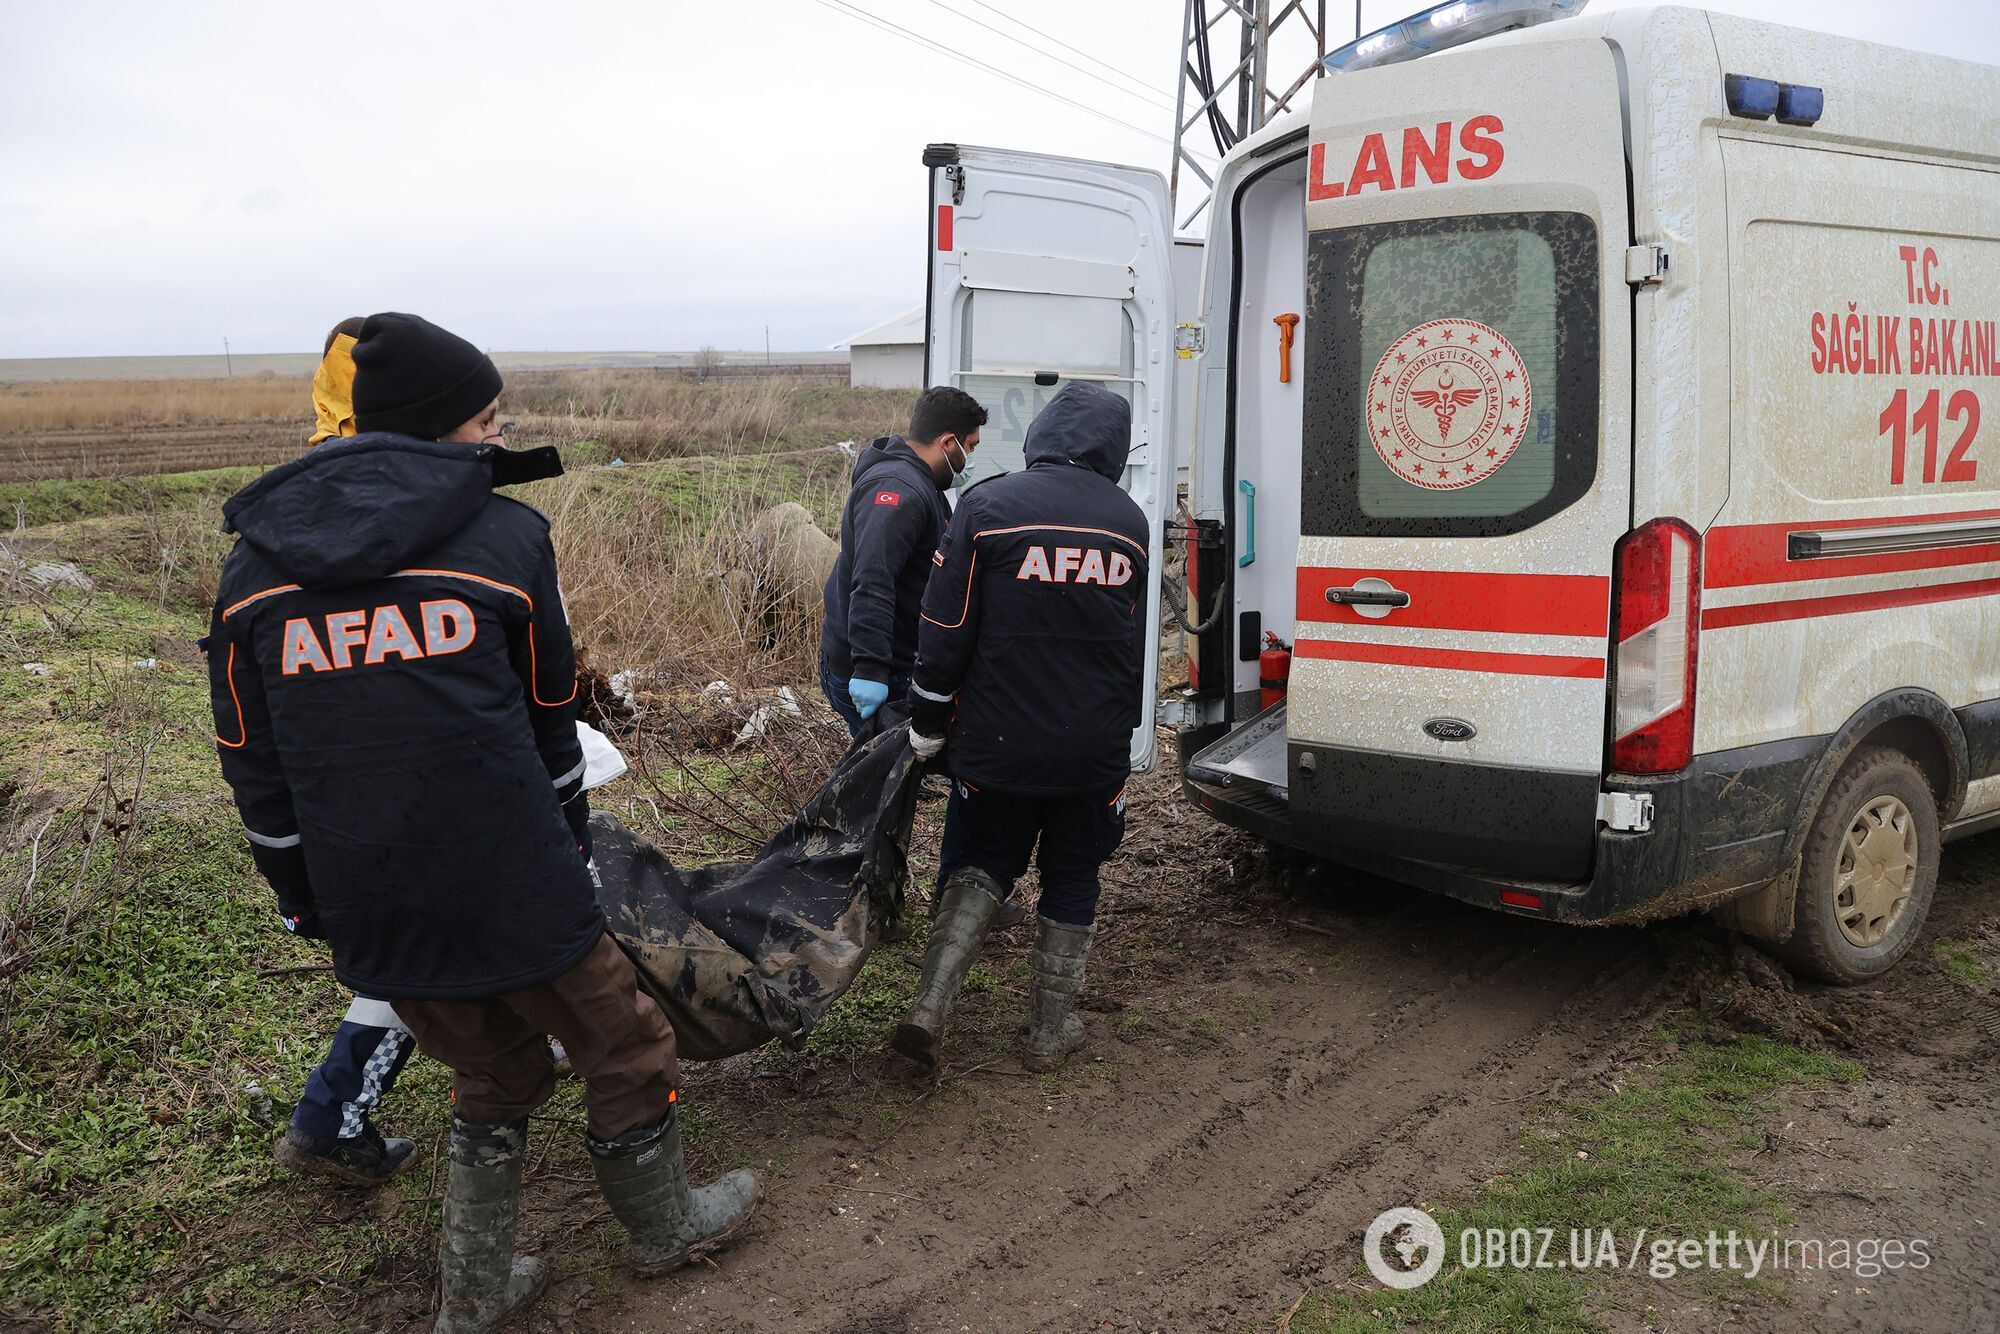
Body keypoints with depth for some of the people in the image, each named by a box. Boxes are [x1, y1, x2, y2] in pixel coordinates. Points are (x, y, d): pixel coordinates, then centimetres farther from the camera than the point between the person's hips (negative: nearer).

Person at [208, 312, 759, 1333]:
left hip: (372, 917, 5)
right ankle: (661, 1224, 38)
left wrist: (306, 896, 18)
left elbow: (254, 763, 8)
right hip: (515, 893, -5)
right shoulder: (504, 536, -6)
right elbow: (549, 720, 4)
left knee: (490, 1076, 26)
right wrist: (571, 845, 18)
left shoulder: (252, 564, 5)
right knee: (623, 1052, 18)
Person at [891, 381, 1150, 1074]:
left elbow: (946, 633, -8)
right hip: (1097, 749, 2)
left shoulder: (988, 505, -9)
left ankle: (930, 1006, 4)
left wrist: (927, 726, 3)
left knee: (986, 862, 18)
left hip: (998, 739, -1)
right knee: (1072, 880, 17)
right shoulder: (1129, 522, 3)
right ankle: (1051, 1031, 25)